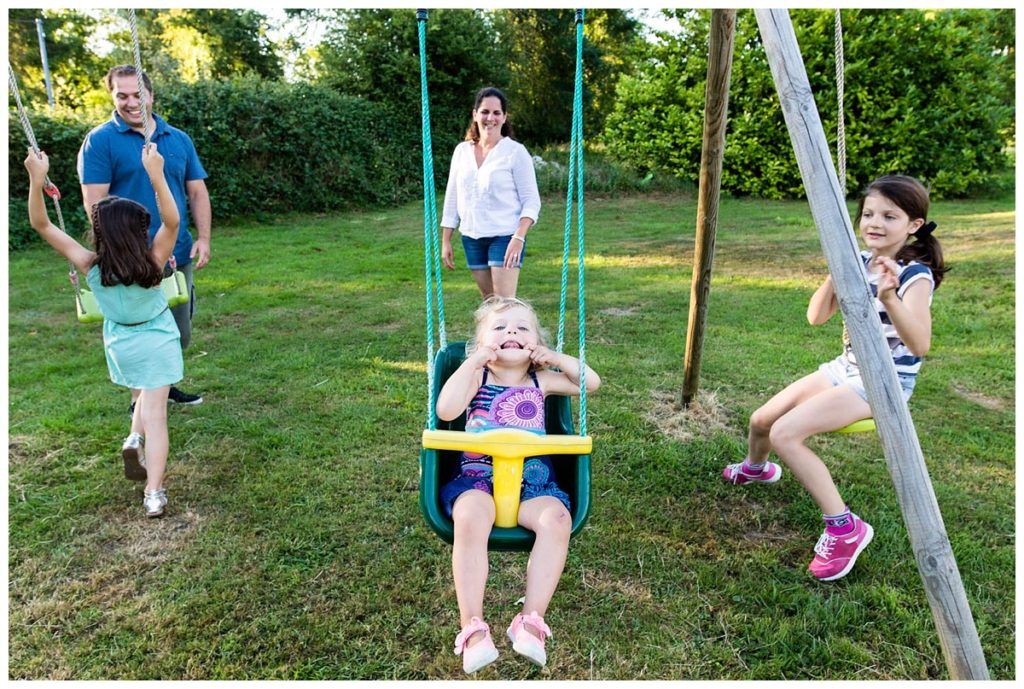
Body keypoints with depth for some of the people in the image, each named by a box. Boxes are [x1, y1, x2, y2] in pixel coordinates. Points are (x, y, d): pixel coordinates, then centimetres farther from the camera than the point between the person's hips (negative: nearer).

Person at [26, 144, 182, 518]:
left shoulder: (91, 267, -20)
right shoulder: (151, 265, -26)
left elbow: (41, 224, -18)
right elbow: (172, 220, -30)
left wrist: (36, 180, -23)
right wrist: (156, 174, -38)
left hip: (120, 344, 3)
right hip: (156, 343, -3)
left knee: (145, 394, 31)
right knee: (155, 413, 0)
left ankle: (134, 439, 6)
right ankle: (153, 494, -6)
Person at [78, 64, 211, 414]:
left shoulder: (178, 139, 9)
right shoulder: (100, 140, -5)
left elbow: (197, 192, 10)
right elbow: (95, 202, -10)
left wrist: (203, 238, -2)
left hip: (178, 255, 5)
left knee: (179, 333, 15)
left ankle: (164, 385, 36)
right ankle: (140, 400, 22)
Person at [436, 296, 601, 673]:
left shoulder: (541, 381, 16)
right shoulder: (476, 376, 7)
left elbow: (591, 382, 17)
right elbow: (446, 410, -10)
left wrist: (556, 358, 7)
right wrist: (473, 361, -9)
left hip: (531, 478, 2)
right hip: (477, 475, -2)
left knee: (557, 518, -29)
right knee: (471, 518, -34)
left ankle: (531, 620, -21)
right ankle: (472, 628, -26)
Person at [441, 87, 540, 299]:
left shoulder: (515, 152, -6)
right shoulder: (462, 150, 8)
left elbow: (531, 201, -8)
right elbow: (451, 198, 13)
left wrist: (519, 238, -21)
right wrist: (445, 241, 10)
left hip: (505, 237, -5)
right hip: (471, 238, 5)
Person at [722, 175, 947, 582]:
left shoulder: (915, 274, -17)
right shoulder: (861, 263, 4)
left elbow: (919, 345, -29)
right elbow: (816, 317, 0)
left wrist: (889, 297, -42)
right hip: (846, 368, 7)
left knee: (785, 434, -26)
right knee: (761, 420, 10)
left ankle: (844, 527, -15)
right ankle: (755, 469, 44)